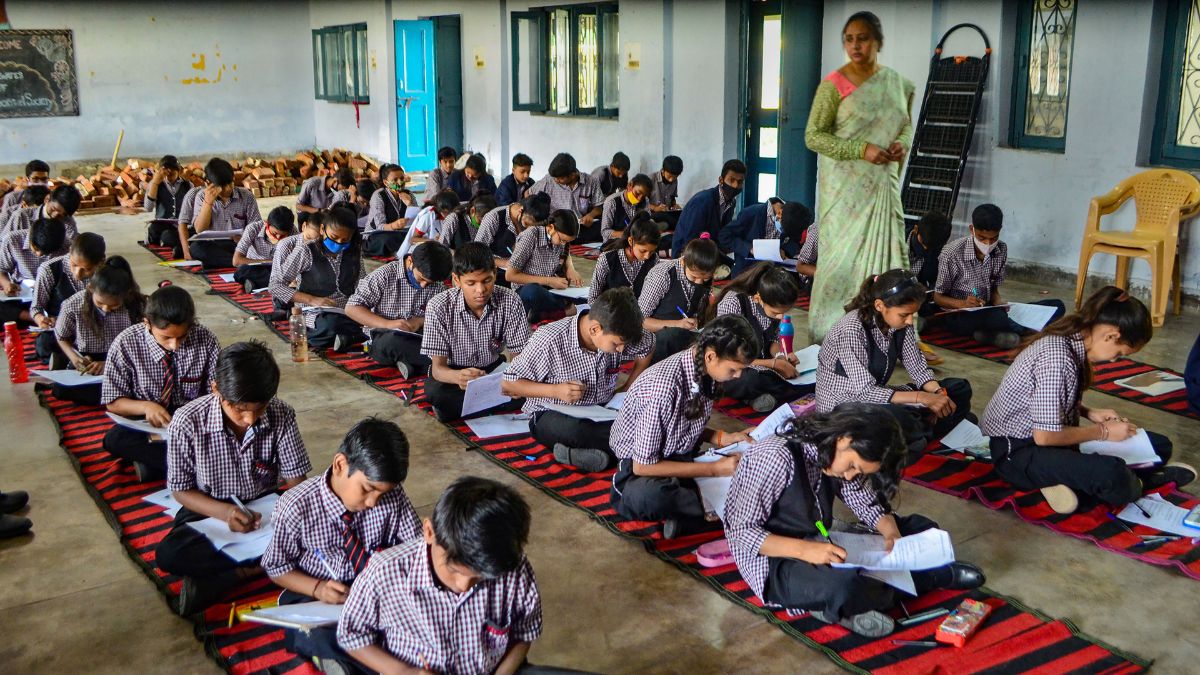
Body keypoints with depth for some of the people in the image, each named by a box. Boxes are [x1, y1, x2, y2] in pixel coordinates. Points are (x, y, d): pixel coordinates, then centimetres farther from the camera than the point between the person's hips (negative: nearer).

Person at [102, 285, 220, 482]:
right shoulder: (125, 344, -12)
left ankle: (152, 460, -20)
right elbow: (112, 402, -5)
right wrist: (145, 406, -25)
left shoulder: (205, 339, -12)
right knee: (114, 439, -32)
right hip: (146, 422, 0)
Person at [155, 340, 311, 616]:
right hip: (210, 510, -1)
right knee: (168, 554, -31)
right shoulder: (187, 422, -18)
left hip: (265, 506, 1)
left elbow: (296, 481, -7)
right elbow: (180, 490, -8)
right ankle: (259, 565, -22)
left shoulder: (281, 416, -14)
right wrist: (225, 512, -26)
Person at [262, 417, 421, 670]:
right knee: (317, 638, -35)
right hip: (315, 596, -2)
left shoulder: (393, 496, -12)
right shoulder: (296, 507, -18)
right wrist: (317, 588, -21)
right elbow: (276, 568, -5)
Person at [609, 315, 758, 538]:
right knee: (649, 496, -42)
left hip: (683, 457, 7)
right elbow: (643, 466, -25)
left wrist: (723, 438, -7)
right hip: (641, 465, -7)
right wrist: (715, 469, -23)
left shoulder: (705, 370, -8)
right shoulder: (663, 388, -31)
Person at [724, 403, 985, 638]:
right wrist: (804, 549, -35)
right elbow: (741, 531, -25)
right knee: (844, 587, -36)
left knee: (920, 528, 4)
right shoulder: (776, 458, -25)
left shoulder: (839, 456, -1)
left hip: (821, 542, 8)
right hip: (775, 559, -8)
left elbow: (868, 503, 7)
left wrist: (892, 534, -14)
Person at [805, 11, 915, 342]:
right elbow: (813, 136, -9)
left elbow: (906, 125, 19)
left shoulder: (896, 83, 8)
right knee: (844, 254, -2)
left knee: (886, 252, 3)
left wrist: (902, 143, -5)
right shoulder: (833, 85, -6)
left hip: (883, 185, 5)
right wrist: (861, 150, -19)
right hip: (845, 187, -4)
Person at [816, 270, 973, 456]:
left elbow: (917, 367, 1)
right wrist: (922, 398, -32)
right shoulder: (851, 330, -27)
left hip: (876, 398, 8)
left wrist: (938, 392, -19)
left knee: (960, 389, 3)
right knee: (897, 418, -39)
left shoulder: (900, 322, -5)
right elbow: (865, 391, -28)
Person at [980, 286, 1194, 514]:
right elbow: (1044, 436, -25)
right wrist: (1103, 432, -13)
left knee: (1159, 446, 8)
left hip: (1051, 436, 10)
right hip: (1017, 450, -10)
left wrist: (1089, 413, 0)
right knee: (1112, 474, -35)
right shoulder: (1057, 357, -27)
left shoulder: (1072, 341, 1)